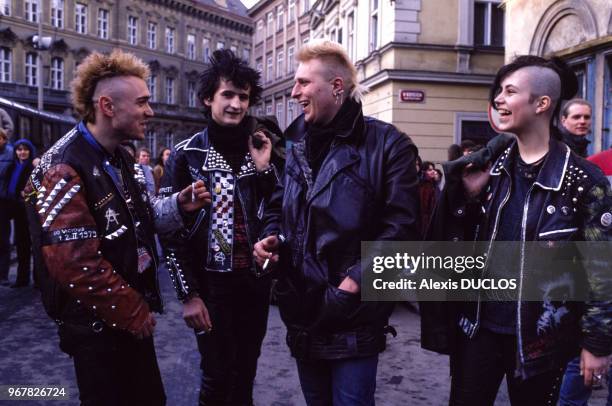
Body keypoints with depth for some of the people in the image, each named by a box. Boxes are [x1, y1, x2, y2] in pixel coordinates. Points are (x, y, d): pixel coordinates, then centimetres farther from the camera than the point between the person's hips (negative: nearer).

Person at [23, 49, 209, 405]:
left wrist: (178, 206, -3)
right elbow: (75, 264, -26)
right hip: (98, 325, -9)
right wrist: (134, 314, -17)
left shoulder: (120, 159, 9)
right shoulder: (65, 169, -21)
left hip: (132, 317, 9)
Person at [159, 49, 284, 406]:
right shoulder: (187, 155, -5)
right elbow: (171, 229, -6)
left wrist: (265, 168, -11)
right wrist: (188, 293, -9)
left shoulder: (265, 150, 6)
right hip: (211, 282, -3)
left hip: (256, 280, 4)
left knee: (246, 373, 15)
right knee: (218, 376, 2)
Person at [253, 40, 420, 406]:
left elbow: (401, 227, -16)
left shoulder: (387, 145, -10)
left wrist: (355, 281, -22)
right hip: (303, 315, 7)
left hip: (353, 319, -6)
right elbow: (280, 206, 22)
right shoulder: (298, 146, 11)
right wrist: (271, 237, 0)